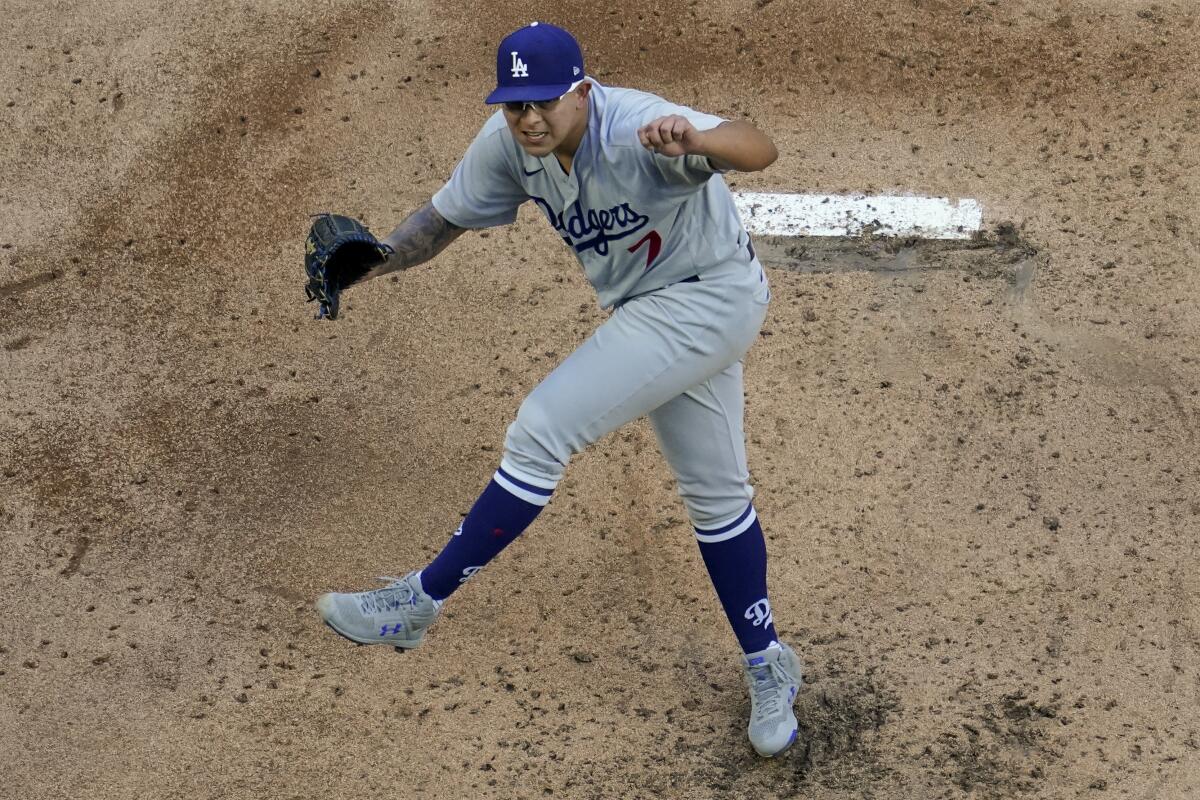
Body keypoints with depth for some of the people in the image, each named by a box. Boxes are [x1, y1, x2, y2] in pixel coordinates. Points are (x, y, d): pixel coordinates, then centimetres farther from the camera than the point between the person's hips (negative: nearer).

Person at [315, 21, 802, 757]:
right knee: (715, 497, 17)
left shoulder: (635, 129, -32)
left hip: (710, 297, -8)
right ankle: (769, 669, 33)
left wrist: (695, 141, -68)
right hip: (654, 311, 8)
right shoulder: (508, 142, -11)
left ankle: (420, 602, -5)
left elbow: (760, 150, -46)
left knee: (543, 430, -17)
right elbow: (445, 218, 0)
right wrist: (376, 259, -20)